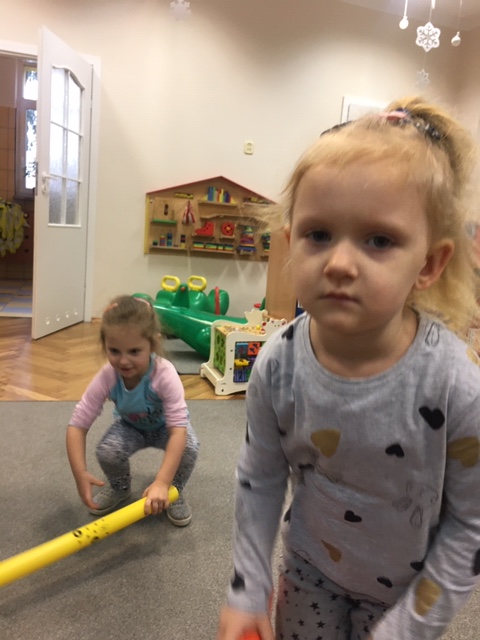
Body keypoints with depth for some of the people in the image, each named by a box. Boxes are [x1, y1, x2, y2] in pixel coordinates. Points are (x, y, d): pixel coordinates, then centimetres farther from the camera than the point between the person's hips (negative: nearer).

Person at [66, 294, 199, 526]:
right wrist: (80, 473, -41)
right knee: (106, 451, -27)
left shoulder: (165, 375, -41)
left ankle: (175, 491, 2)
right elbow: (77, 425, -27)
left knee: (188, 447, -32)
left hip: (165, 426, -2)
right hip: (130, 426, 2)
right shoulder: (105, 378, -32)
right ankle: (120, 487, 10)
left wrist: (162, 483, -54)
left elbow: (179, 429, -46)